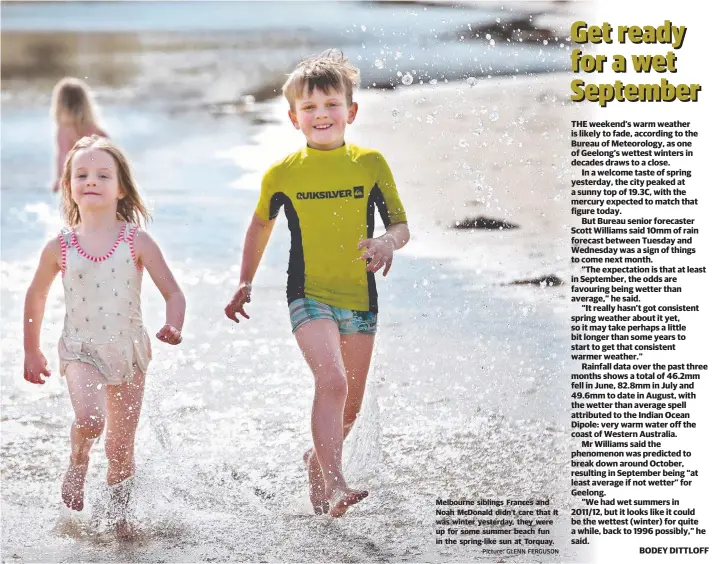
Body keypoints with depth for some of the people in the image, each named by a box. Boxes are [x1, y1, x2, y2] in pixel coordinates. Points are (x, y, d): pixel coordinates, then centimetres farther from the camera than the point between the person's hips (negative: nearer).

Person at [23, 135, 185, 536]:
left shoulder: (137, 242, -6)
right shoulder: (60, 247, -3)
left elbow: (173, 293, -4)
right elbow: (36, 296, 12)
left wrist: (173, 328, -25)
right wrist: (32, 351, 17)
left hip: (129, 351, 1)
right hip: (82, 350, -1)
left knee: (122, 448, 8)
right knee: (89, 419, -27)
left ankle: (119, 516, 29)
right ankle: (77, 466, 6)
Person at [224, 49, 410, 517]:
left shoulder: (371, 163, -1)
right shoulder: (283, 173, -2)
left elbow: (402, 225, 3)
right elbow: (261, 225, 15)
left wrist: (388, 242, -20)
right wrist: (245, 284, 19)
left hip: (360, 299, 3)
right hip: (309, 295, -2)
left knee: (350, 407, 12)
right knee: (332, 380, -26)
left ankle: (317, 461, 40)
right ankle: (335, 483, -25)